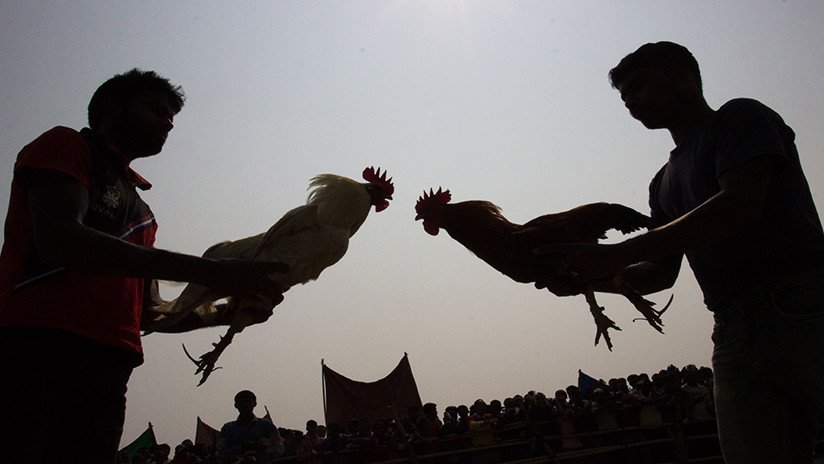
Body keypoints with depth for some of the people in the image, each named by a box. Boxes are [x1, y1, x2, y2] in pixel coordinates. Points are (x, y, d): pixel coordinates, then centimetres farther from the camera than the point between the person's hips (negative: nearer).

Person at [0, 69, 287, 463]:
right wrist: (207, 271, -19)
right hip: (34, 349, -6)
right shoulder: (64, 145, 7)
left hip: (107, 376, 7)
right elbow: (59, 241, -14)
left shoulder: (140, 210, 27)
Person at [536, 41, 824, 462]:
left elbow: (739, 206, -16)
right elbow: (662, 272, 20)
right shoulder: (665, 183, 22)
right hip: (735, 333, 6)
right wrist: (589, 276, 2)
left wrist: (615, 254, -19)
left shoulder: (740, 118, 2)